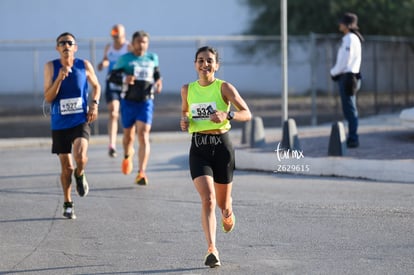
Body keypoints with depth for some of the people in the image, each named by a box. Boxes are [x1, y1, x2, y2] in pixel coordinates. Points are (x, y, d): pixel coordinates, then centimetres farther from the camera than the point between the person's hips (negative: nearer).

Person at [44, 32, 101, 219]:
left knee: (80, 156, -25)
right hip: (59, 124, 1)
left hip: (80, 121, -1)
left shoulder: (84, 66, -2)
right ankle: (68, 204, 27)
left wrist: (94, 104, -2)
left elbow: (96, 86, 16)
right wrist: (60, 78, -20)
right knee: (66, 167, 7)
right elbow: (48, 98, -8)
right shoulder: (51, 67, -4)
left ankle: (80, 175, 11)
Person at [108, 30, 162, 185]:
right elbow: (113, 77, -3)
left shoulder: (152, 58, 8)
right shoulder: (125, 59, 0)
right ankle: (127, 155, 49)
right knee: (129, 134, 13)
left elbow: (157, 74, 24)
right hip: (128, 101, 0)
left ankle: (141, 173, -19)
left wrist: (158, 83, 3)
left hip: (146, 101, 0)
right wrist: (124, 79, -23)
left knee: (144, 135, -14)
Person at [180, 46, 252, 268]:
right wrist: (184, 121, 2)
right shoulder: (187, 89, 6)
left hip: (221, 145, -1)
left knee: (222, 202, 13)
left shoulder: (224, 87, -5)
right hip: (198, 148, 1)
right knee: (207, 198, -18)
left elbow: (247, 114, -8)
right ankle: (212, 250, -22)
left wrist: (227, 115, -26)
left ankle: (227, 213, 52)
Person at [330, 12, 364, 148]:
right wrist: (336, 71, 10)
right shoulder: (353, 38, 16)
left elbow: (344, 61, -18)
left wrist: (333, 72, -3)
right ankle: (352, 138, 15)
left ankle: (353, 139, -6)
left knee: (349, 110, -8)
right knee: (350, 110, 12)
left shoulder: (350, 39, -14)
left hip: (347, 78, -10)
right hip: (348, 77, 10)